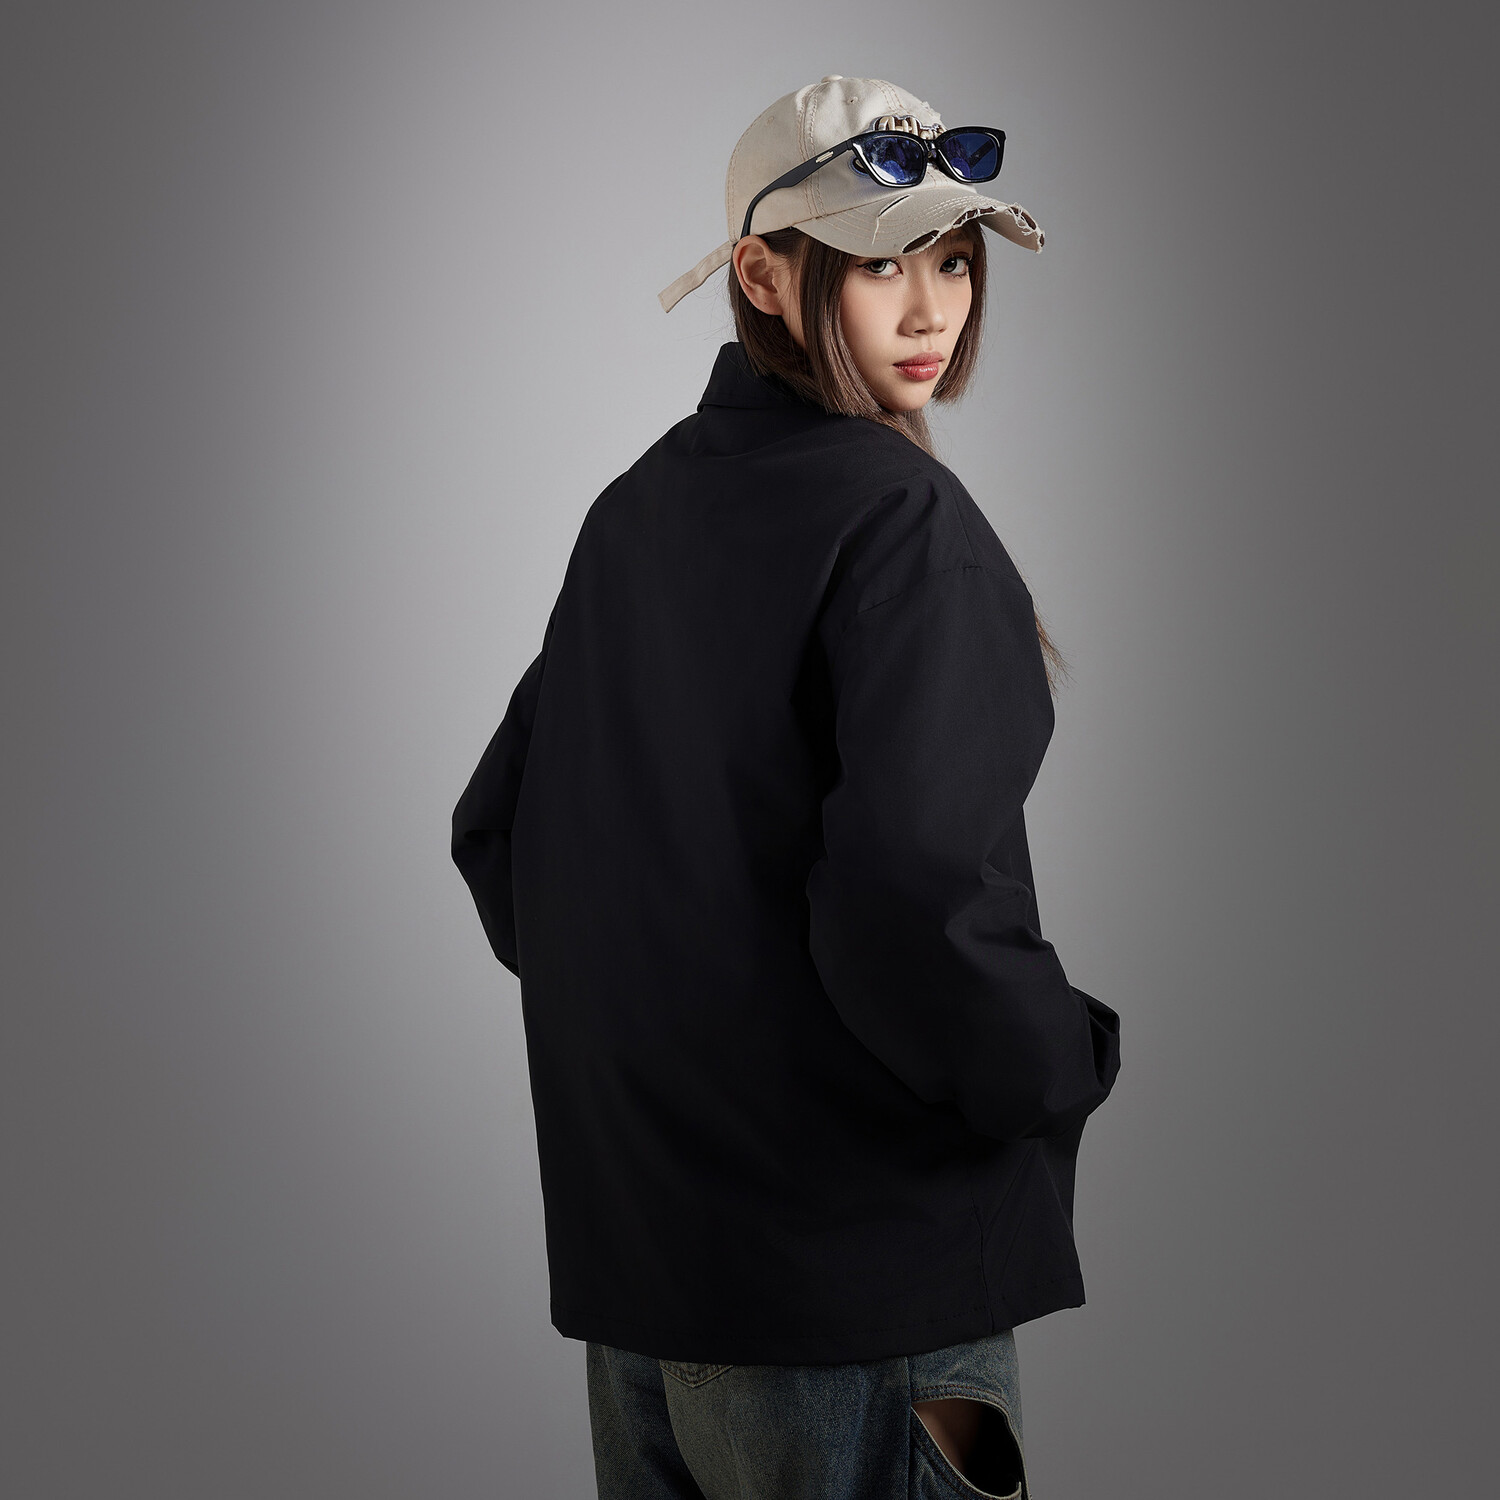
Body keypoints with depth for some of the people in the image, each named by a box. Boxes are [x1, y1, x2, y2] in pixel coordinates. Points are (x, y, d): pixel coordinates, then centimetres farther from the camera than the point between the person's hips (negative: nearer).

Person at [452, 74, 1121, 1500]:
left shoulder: (634, 509, 8)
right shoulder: (900, 518, -16)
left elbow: (498, 834, 15)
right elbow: (912, 891, -27)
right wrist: (1064, 1059, -10)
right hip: (866, 1271, -8)